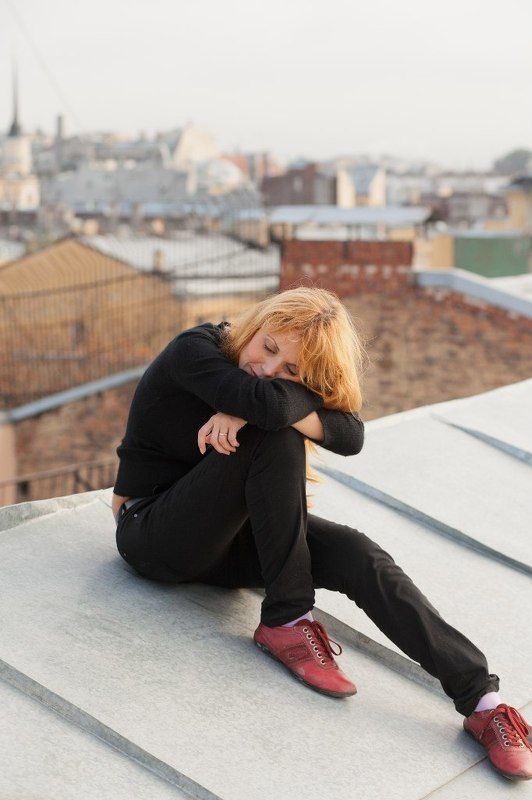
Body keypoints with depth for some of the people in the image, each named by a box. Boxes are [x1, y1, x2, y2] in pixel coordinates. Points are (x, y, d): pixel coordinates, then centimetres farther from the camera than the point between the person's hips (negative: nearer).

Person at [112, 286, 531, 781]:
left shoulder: (284, 382, 1)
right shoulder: (195, 350, -17)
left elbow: (351, 435, -17)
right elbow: (272, 404, -37)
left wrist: (249, 410, -28)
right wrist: (286, 398, -14)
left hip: (219, 539, 6)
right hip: (152, 535, -5)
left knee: (356, 555, -21)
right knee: (275, 440, -29)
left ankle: (483, 702, -25)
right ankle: (287, 621, -23)